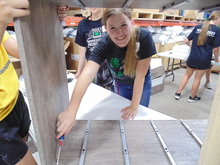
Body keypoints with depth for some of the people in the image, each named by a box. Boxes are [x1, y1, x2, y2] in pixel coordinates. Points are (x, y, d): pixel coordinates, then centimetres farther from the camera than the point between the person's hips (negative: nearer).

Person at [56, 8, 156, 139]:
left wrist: (135, 106, -24)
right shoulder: (104, 44, -32)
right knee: (124, 117, 18)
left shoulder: (144, 37, -34)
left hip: (142, 84, -1)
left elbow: (140, 75, -29)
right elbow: (88, 74, -46)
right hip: (121, 84, 1)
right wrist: (71, 109, -57)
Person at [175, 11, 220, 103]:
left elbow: (186, 41, 4)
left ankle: (178, 93, 21)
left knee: (187, 75, 17)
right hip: (204, 59, -3)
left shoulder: (198, 27, 3)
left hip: (192, 57, 3)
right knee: (197, 78, 10)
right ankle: (192, 97, 26)